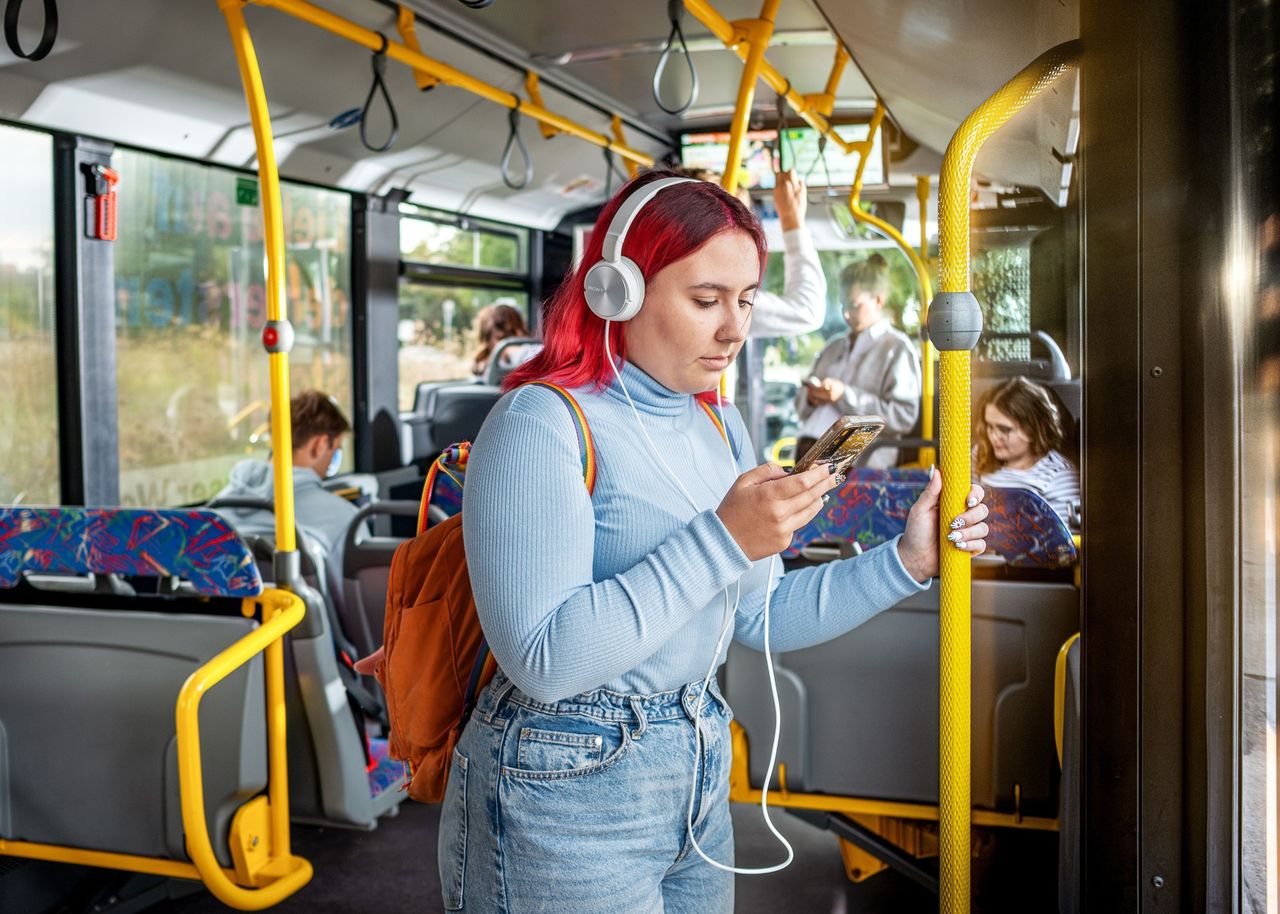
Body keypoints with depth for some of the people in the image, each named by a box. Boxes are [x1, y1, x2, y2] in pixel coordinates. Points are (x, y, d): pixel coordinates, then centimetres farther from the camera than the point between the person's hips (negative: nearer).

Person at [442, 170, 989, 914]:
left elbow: (762, 616, 10)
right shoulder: (544, 424, -18)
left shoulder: (719, 427, 7)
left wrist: (906, 562, -1)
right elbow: (543, 660, -26)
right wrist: (722, 540, -28)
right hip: (566, 798, -7)